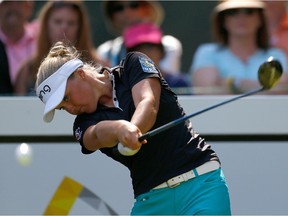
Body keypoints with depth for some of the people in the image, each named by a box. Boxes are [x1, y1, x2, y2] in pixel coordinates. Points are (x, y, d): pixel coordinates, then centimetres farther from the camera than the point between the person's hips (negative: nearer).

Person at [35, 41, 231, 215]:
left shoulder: (133, 64, 3)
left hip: (200, 183, -4)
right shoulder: (84, 124, 8)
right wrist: (119, 128, -40)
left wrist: (133, 130, -38)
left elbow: (148, 104, -16)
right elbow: (97, 135, -16)